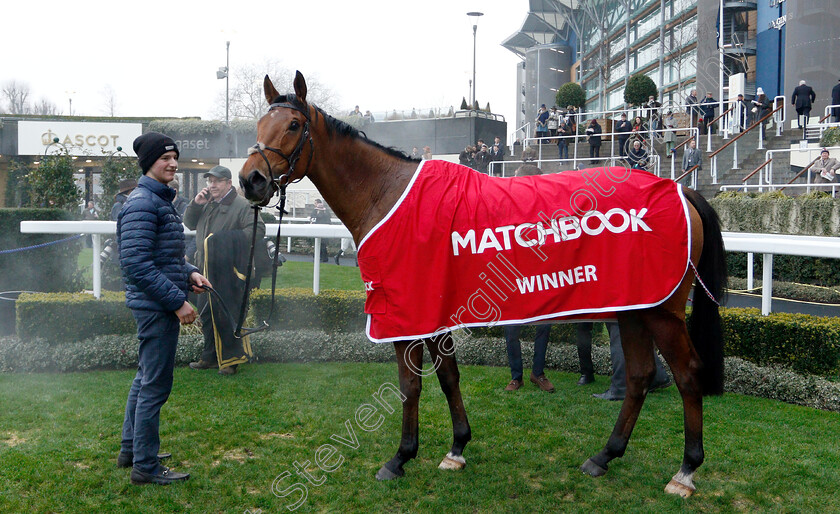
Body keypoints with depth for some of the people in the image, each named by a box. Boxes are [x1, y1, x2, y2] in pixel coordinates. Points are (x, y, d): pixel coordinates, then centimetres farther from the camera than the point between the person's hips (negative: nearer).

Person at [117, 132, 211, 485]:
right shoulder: (142, 203, -17)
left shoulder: (160, 200, 15)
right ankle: (146, 466, 10)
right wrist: (177, 301, -23)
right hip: (156, 306, -11)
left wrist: (189, 273, 6)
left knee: (146, 378, 20)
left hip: (155, 306, 11)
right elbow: (137, 264, -25)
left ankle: (131, 450, 35)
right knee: (156, 385, -2)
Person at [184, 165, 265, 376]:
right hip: (206, 270, 8)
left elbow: (258, 228, -17)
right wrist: (195, 204, 3)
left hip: (228, 271, -8)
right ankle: (210, 357, 27)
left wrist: (234, 239, -27)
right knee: (206, 313, 15)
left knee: (227, 315, -4)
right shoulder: (207, 204, 17)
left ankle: (230, 359, 7)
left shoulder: (241, 205, -9)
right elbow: (188, 223, 20)